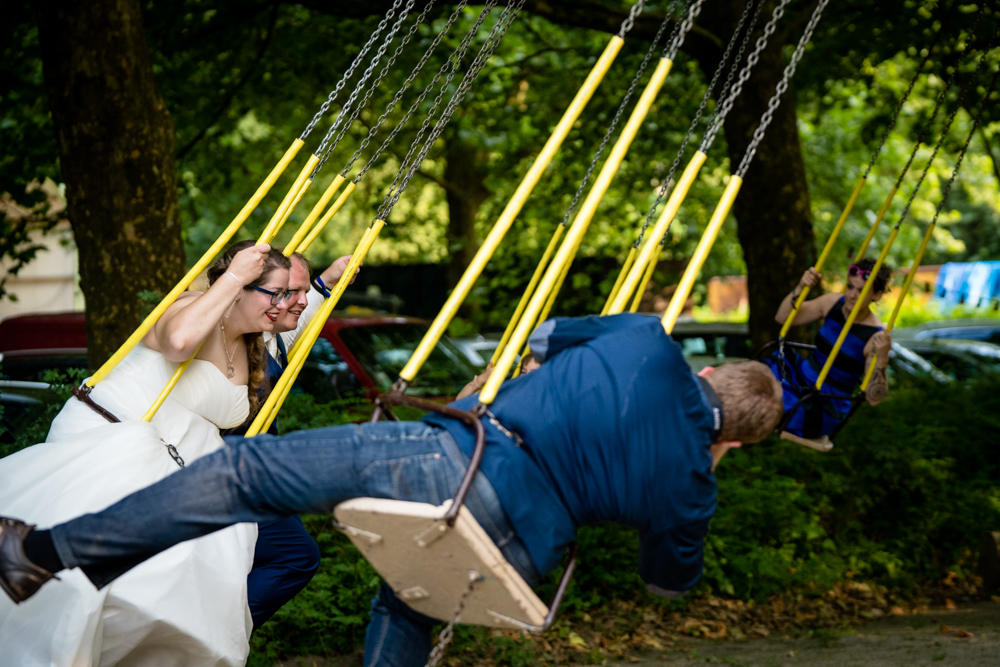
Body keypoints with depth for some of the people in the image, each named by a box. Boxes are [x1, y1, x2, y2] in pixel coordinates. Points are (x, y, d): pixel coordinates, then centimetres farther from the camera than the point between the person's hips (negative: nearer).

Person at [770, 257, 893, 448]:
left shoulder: (875, 337, -20)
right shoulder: (833, 303, -4)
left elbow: (873, 398, -22)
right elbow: (782, 317, 1)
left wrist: (881, 359, -36)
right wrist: (800, 288, -14)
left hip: (825, 407, -7)